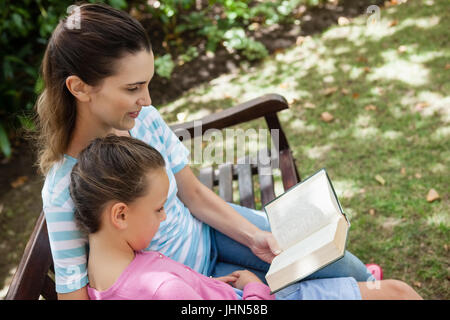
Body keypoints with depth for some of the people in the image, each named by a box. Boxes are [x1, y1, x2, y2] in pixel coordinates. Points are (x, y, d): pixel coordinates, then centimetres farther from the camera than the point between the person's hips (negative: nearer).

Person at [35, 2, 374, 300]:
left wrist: (254, 236, -13)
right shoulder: (65, 193, -31)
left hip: (208, 229, 4)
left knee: (346, 268, 6)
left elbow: (194, 194, -2)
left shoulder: (144, 118, -16)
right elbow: (73, 291, -23)